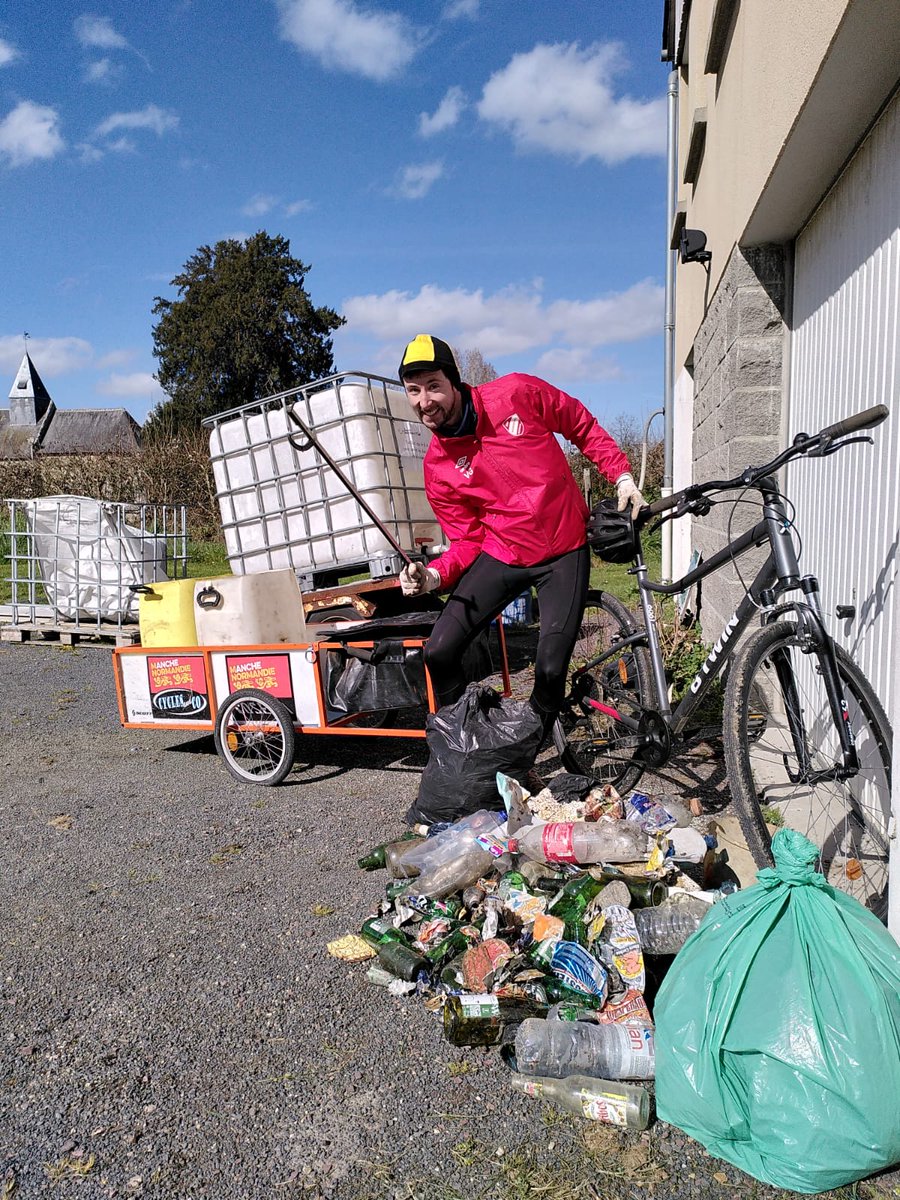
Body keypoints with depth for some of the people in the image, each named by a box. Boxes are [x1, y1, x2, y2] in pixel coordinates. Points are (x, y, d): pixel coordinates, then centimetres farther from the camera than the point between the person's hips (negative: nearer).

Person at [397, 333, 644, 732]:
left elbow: (584, 427, 3)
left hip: (564, 552, -1)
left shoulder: (517, 393, -11)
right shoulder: (437, 468, -6)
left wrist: (623, 477, -5)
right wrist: (433, 576, -21)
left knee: (551, 668, -8)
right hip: (501, 554, 2)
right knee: (439, 652, -9)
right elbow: (467, 541, -2)